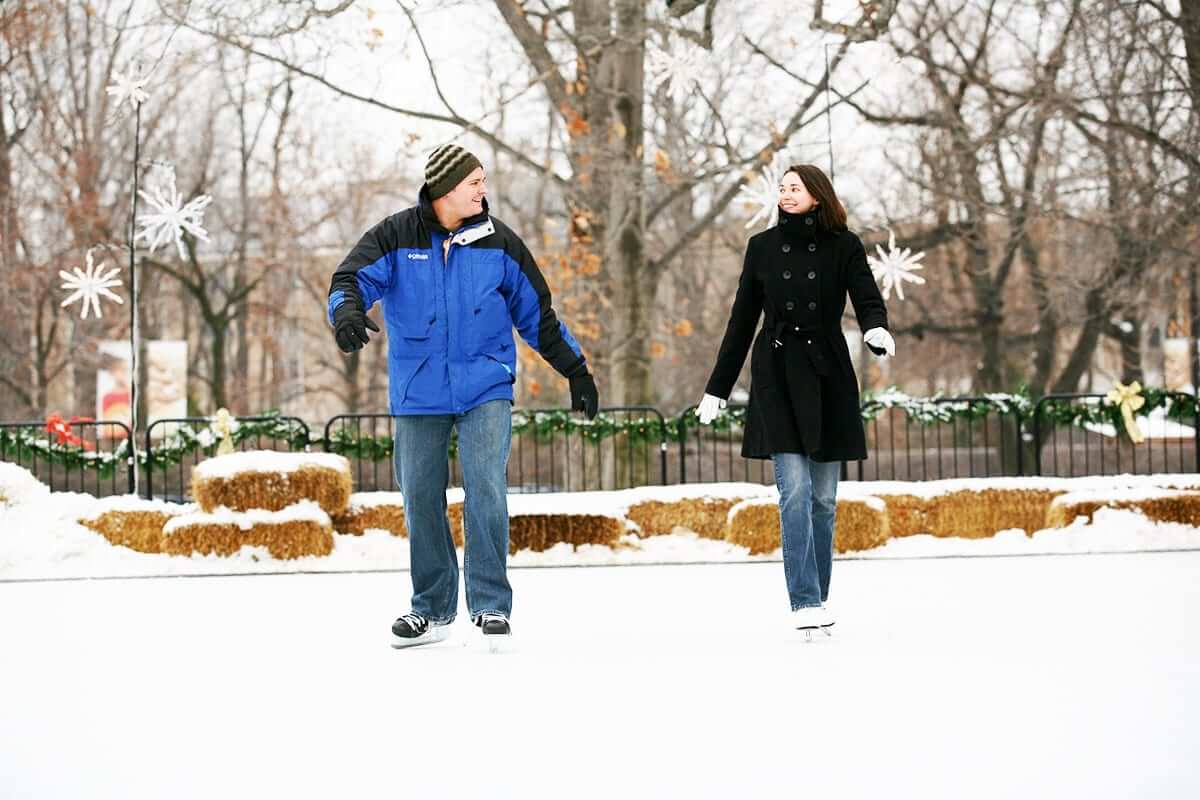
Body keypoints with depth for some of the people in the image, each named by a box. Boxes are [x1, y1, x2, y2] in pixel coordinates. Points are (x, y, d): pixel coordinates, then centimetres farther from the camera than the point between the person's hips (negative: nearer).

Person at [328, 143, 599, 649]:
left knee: (486, 488, -14)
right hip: (417, 393, 1)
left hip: (486, 389, 0)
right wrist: (348, 312, -36)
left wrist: (576, 370, 15)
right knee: (421, 499, 6)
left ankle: (490, 606, -7)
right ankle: (432, 610, 19)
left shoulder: (499, 243, 4)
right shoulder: (396, 237, -1)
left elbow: (537, 313, 12)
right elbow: (354, 277, -12)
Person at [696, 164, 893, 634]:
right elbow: (742, 320, 9)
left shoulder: (843, 247, 0)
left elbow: (868, 300, -11)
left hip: (827, 378, 0)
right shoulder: (763, 247, 4)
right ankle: (805, 602, -13)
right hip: (776, 377, 0)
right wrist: (716, 388, 10)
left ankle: (818, 600, 16)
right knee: (794, 492, -10)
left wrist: (877, 331, -36)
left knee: (823, 498, 6)